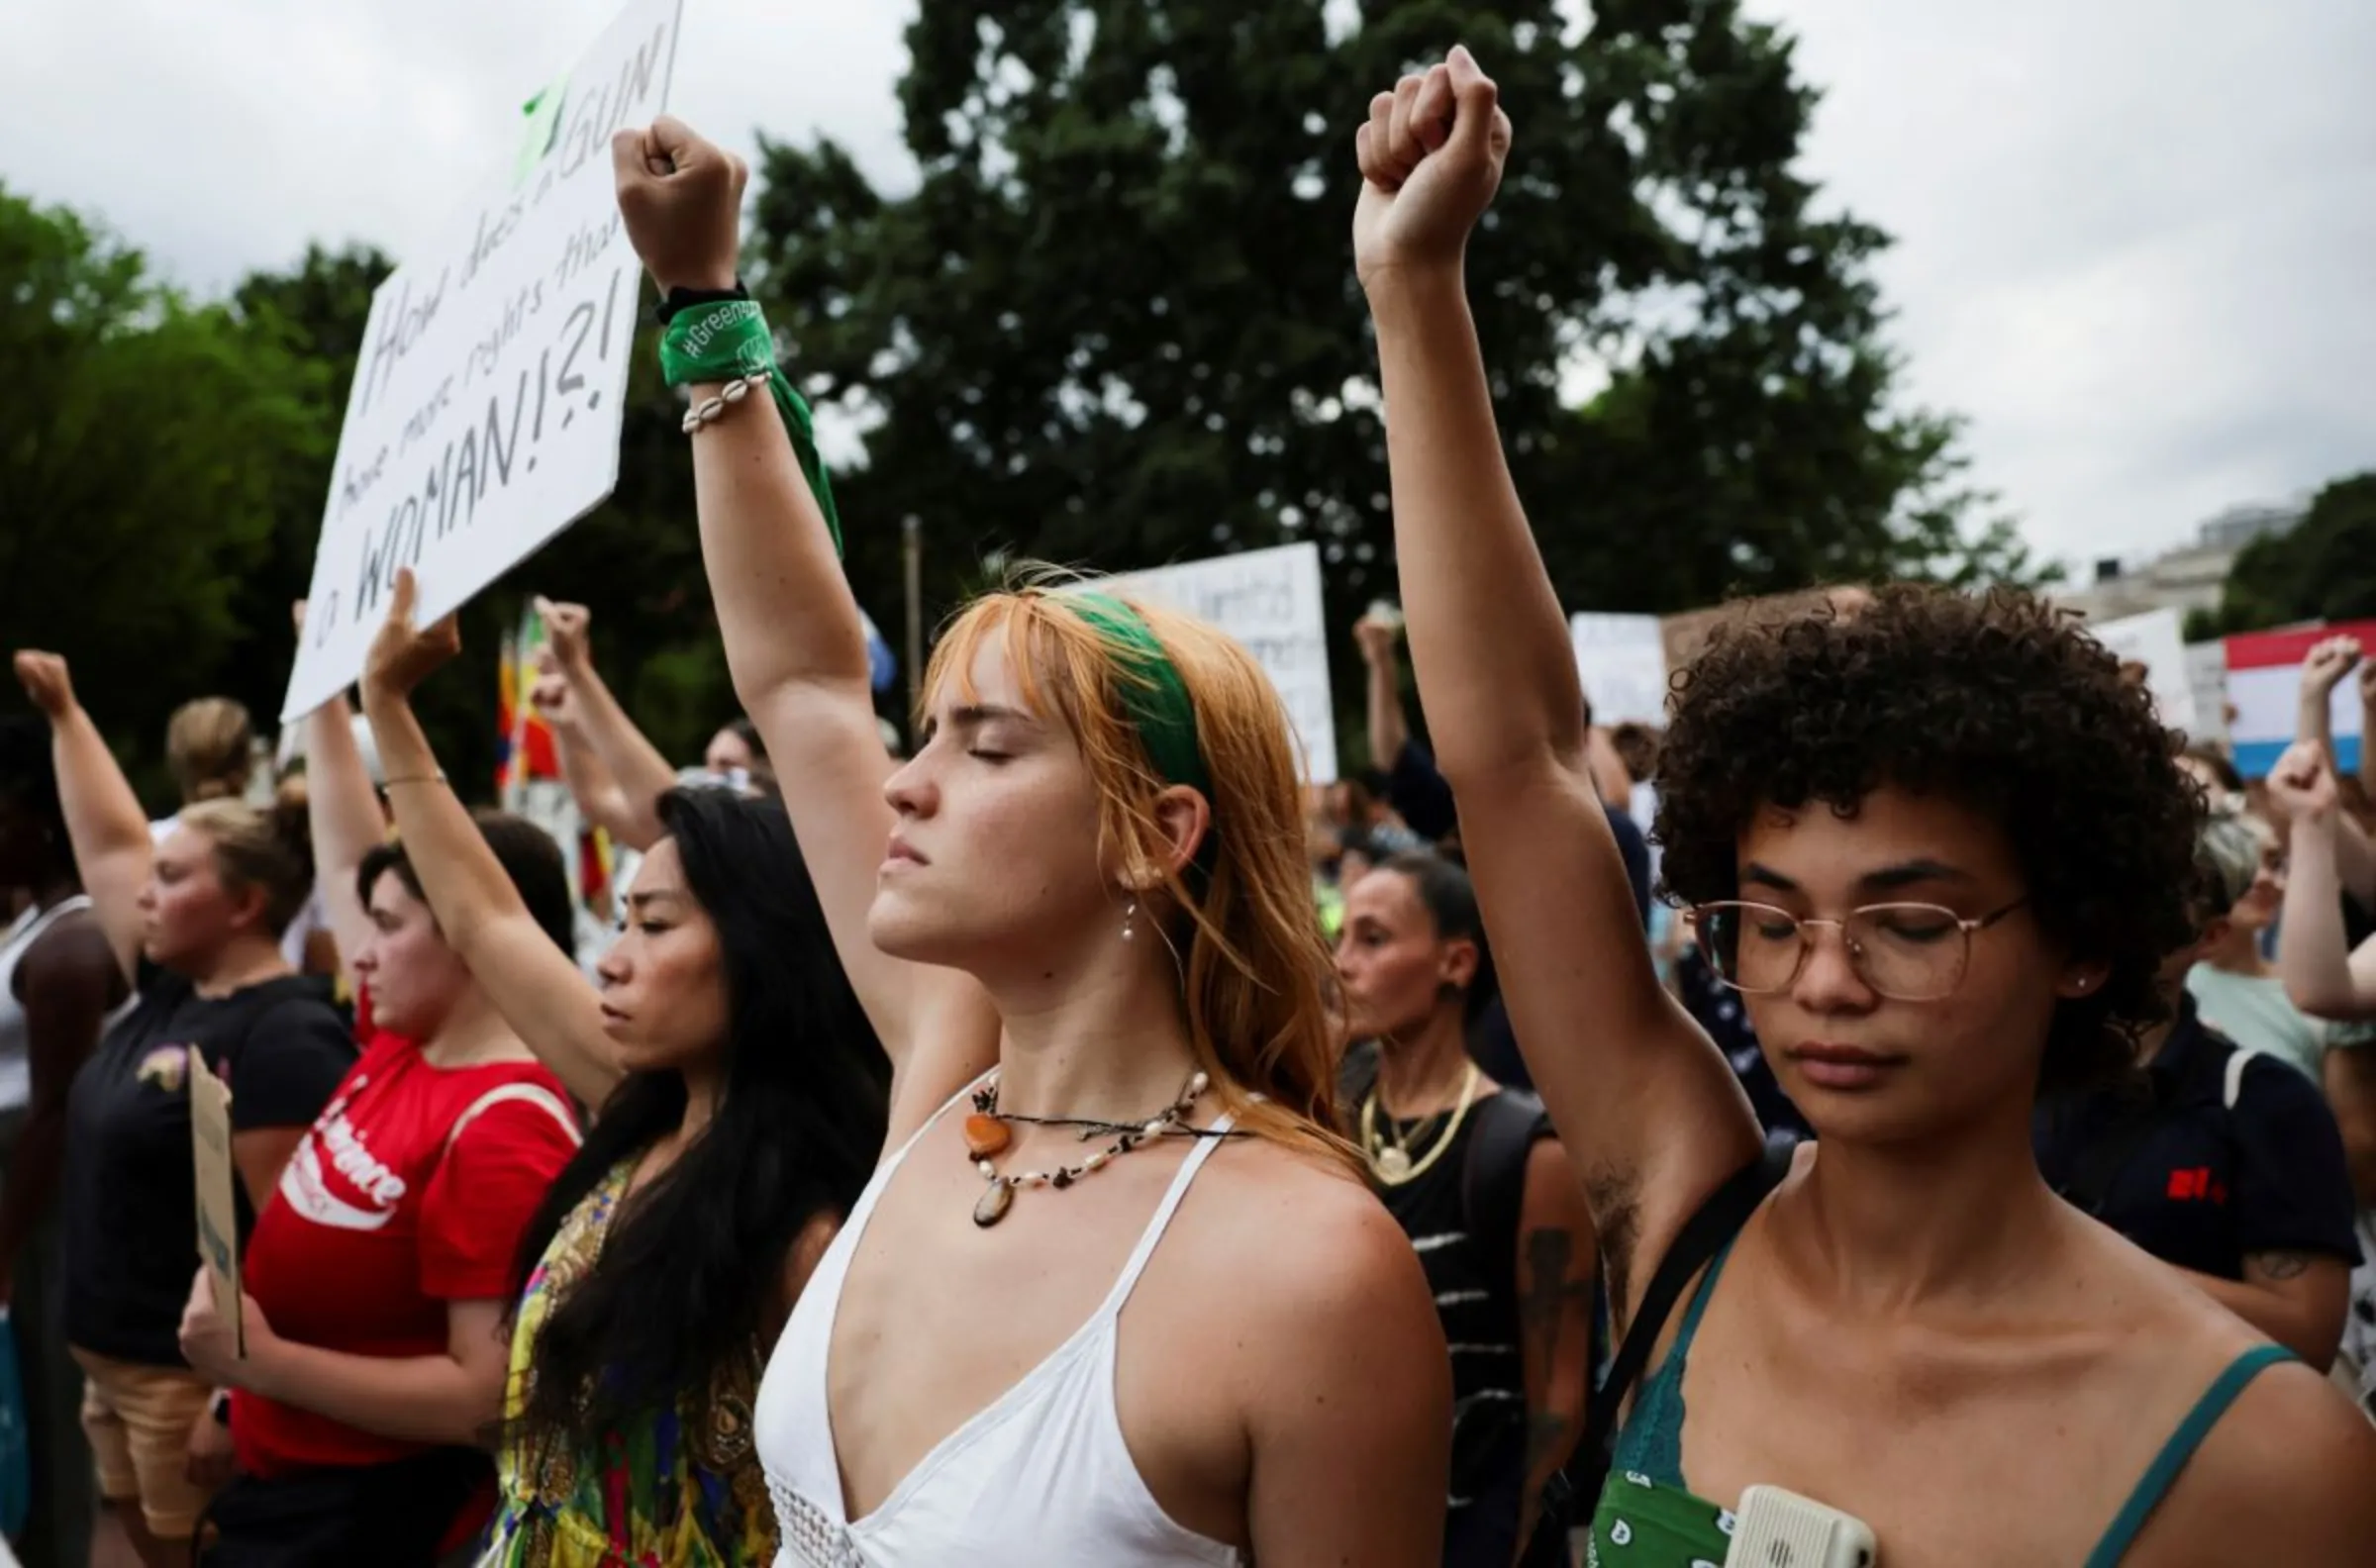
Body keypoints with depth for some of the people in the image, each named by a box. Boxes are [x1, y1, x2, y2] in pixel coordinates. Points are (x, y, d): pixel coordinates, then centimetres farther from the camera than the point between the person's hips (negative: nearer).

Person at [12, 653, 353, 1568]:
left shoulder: (286, 1037, -21)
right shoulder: (171, 991, 6)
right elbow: (109, 845, 16)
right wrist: (61, 711, 19)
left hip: (193, 1377, -9)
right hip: (113, 1365, 9)